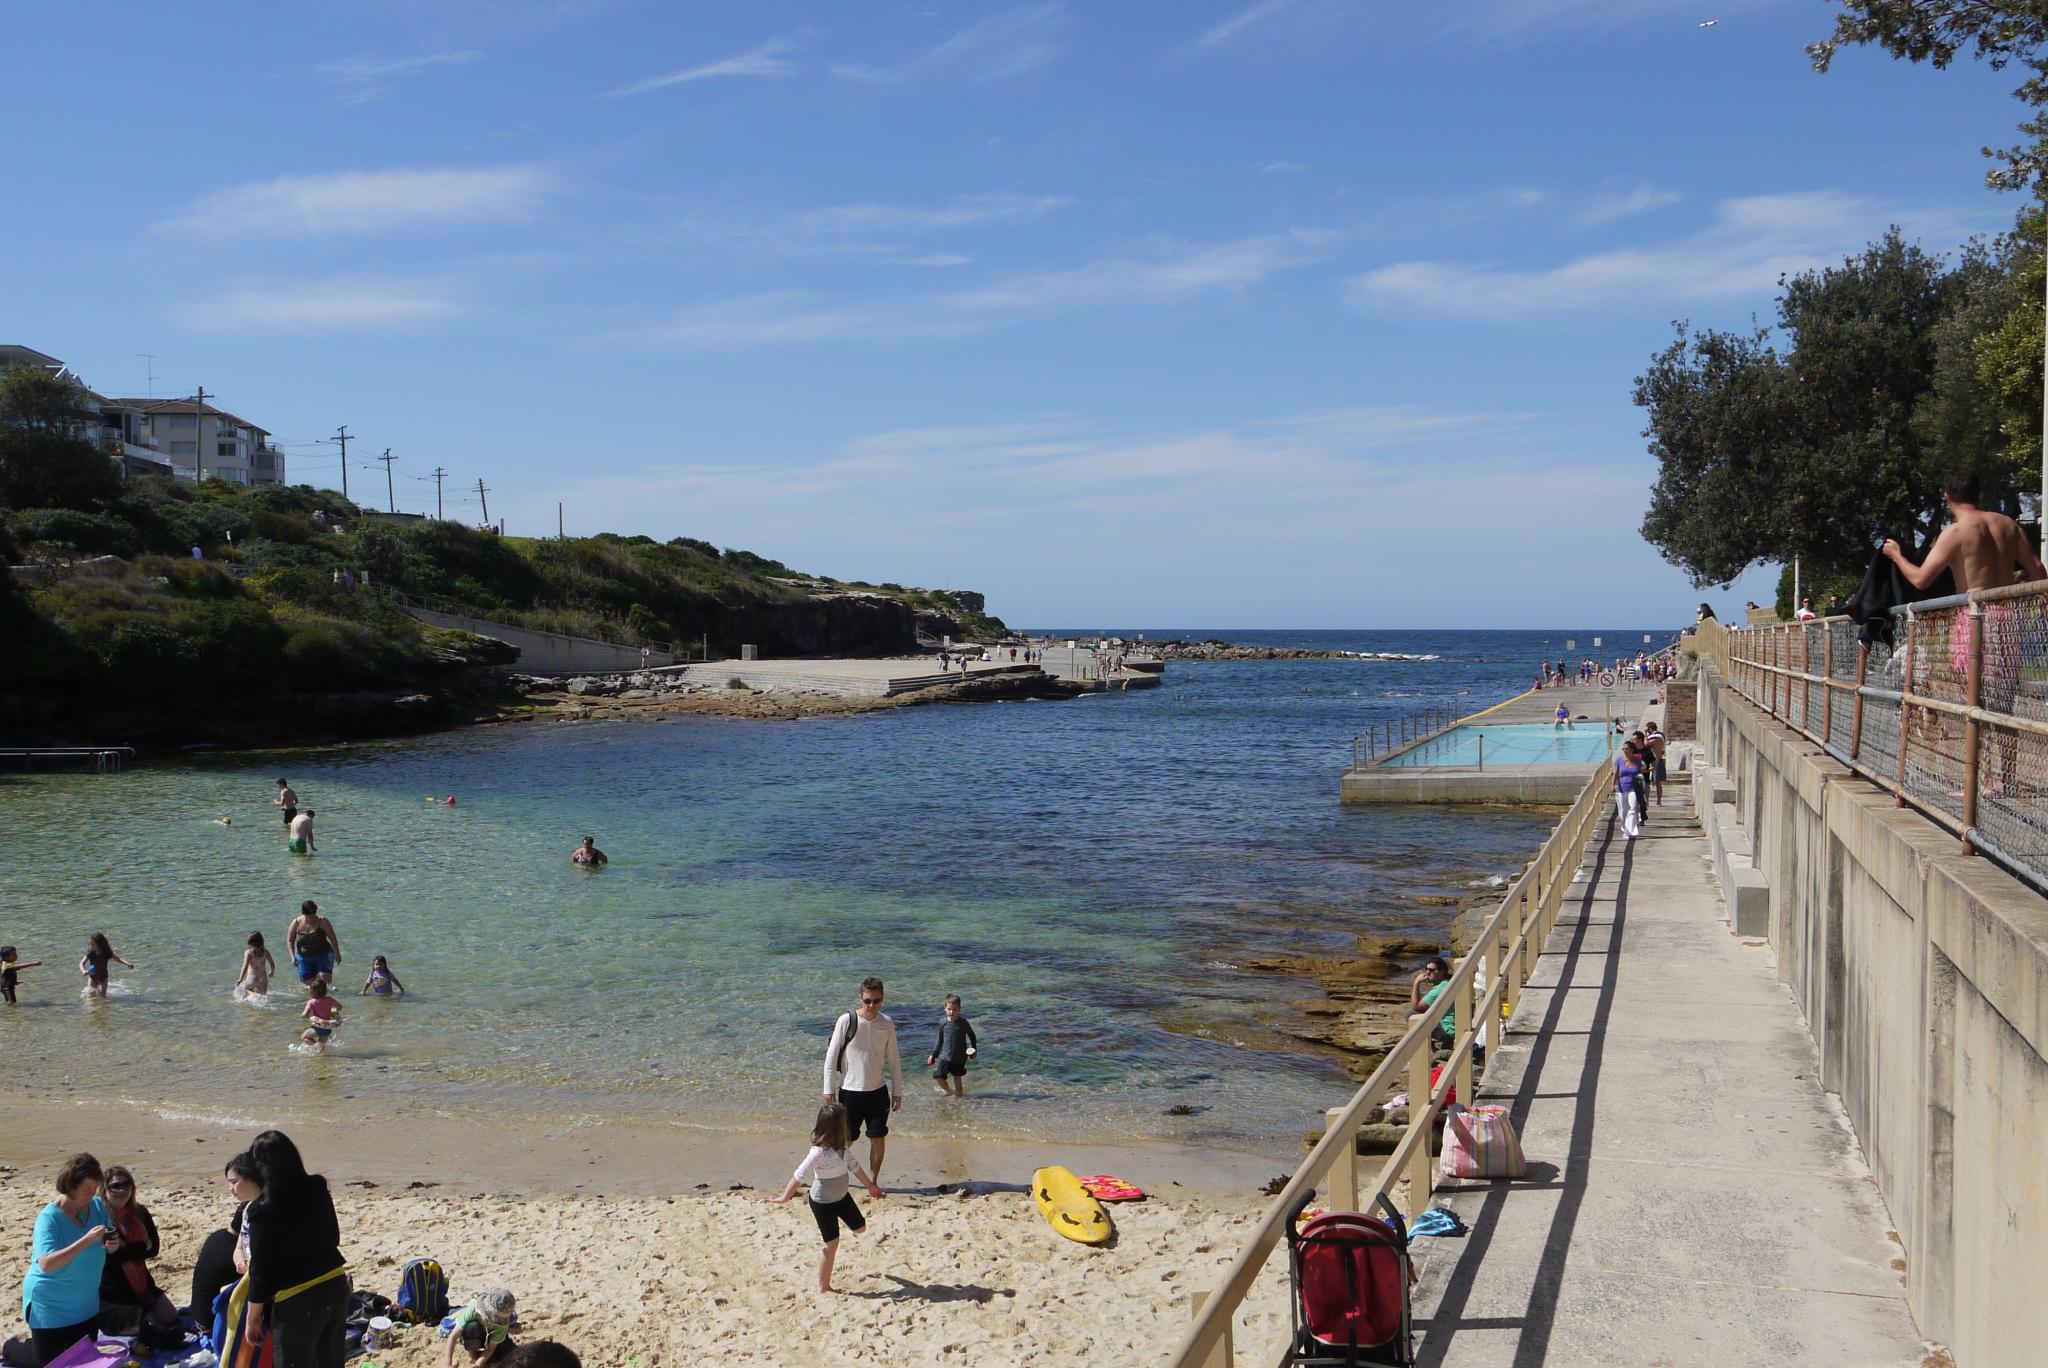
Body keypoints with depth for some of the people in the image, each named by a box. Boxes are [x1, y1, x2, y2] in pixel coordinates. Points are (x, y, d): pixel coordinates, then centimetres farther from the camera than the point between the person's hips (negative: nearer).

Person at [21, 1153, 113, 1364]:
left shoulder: (98, 1206, -4)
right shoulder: (49, 1218, -20)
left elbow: (109, 1239, 9)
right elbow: (46, 1264, -32)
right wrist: (86, 1241, -38)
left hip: (86, 1306, 6)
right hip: (51, 1309, -6)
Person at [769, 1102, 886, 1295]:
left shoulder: (842, 1145, -6)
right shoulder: (820, 1151, -32)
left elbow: (853, 1165, 8)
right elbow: (800, 1176, -26)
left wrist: (871, 1186, 18)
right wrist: (785, 1197, -19)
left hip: (841, 1196, 8)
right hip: (823, 1202, -8)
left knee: (859, 1227, 18)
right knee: (832, 1243, 0)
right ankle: (823, 1287, 14)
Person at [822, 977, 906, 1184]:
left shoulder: (887, 1024, -1)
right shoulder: (847, 1021, -13)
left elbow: (894, 1060, 7)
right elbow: (831, 1057, -8)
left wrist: (898, 1091, 7)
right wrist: (829, 1089, -9)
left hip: (878, 1091, 3)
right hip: (850, 1091, -3)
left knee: (878, 1139, 7)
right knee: (845, 1140, 3)